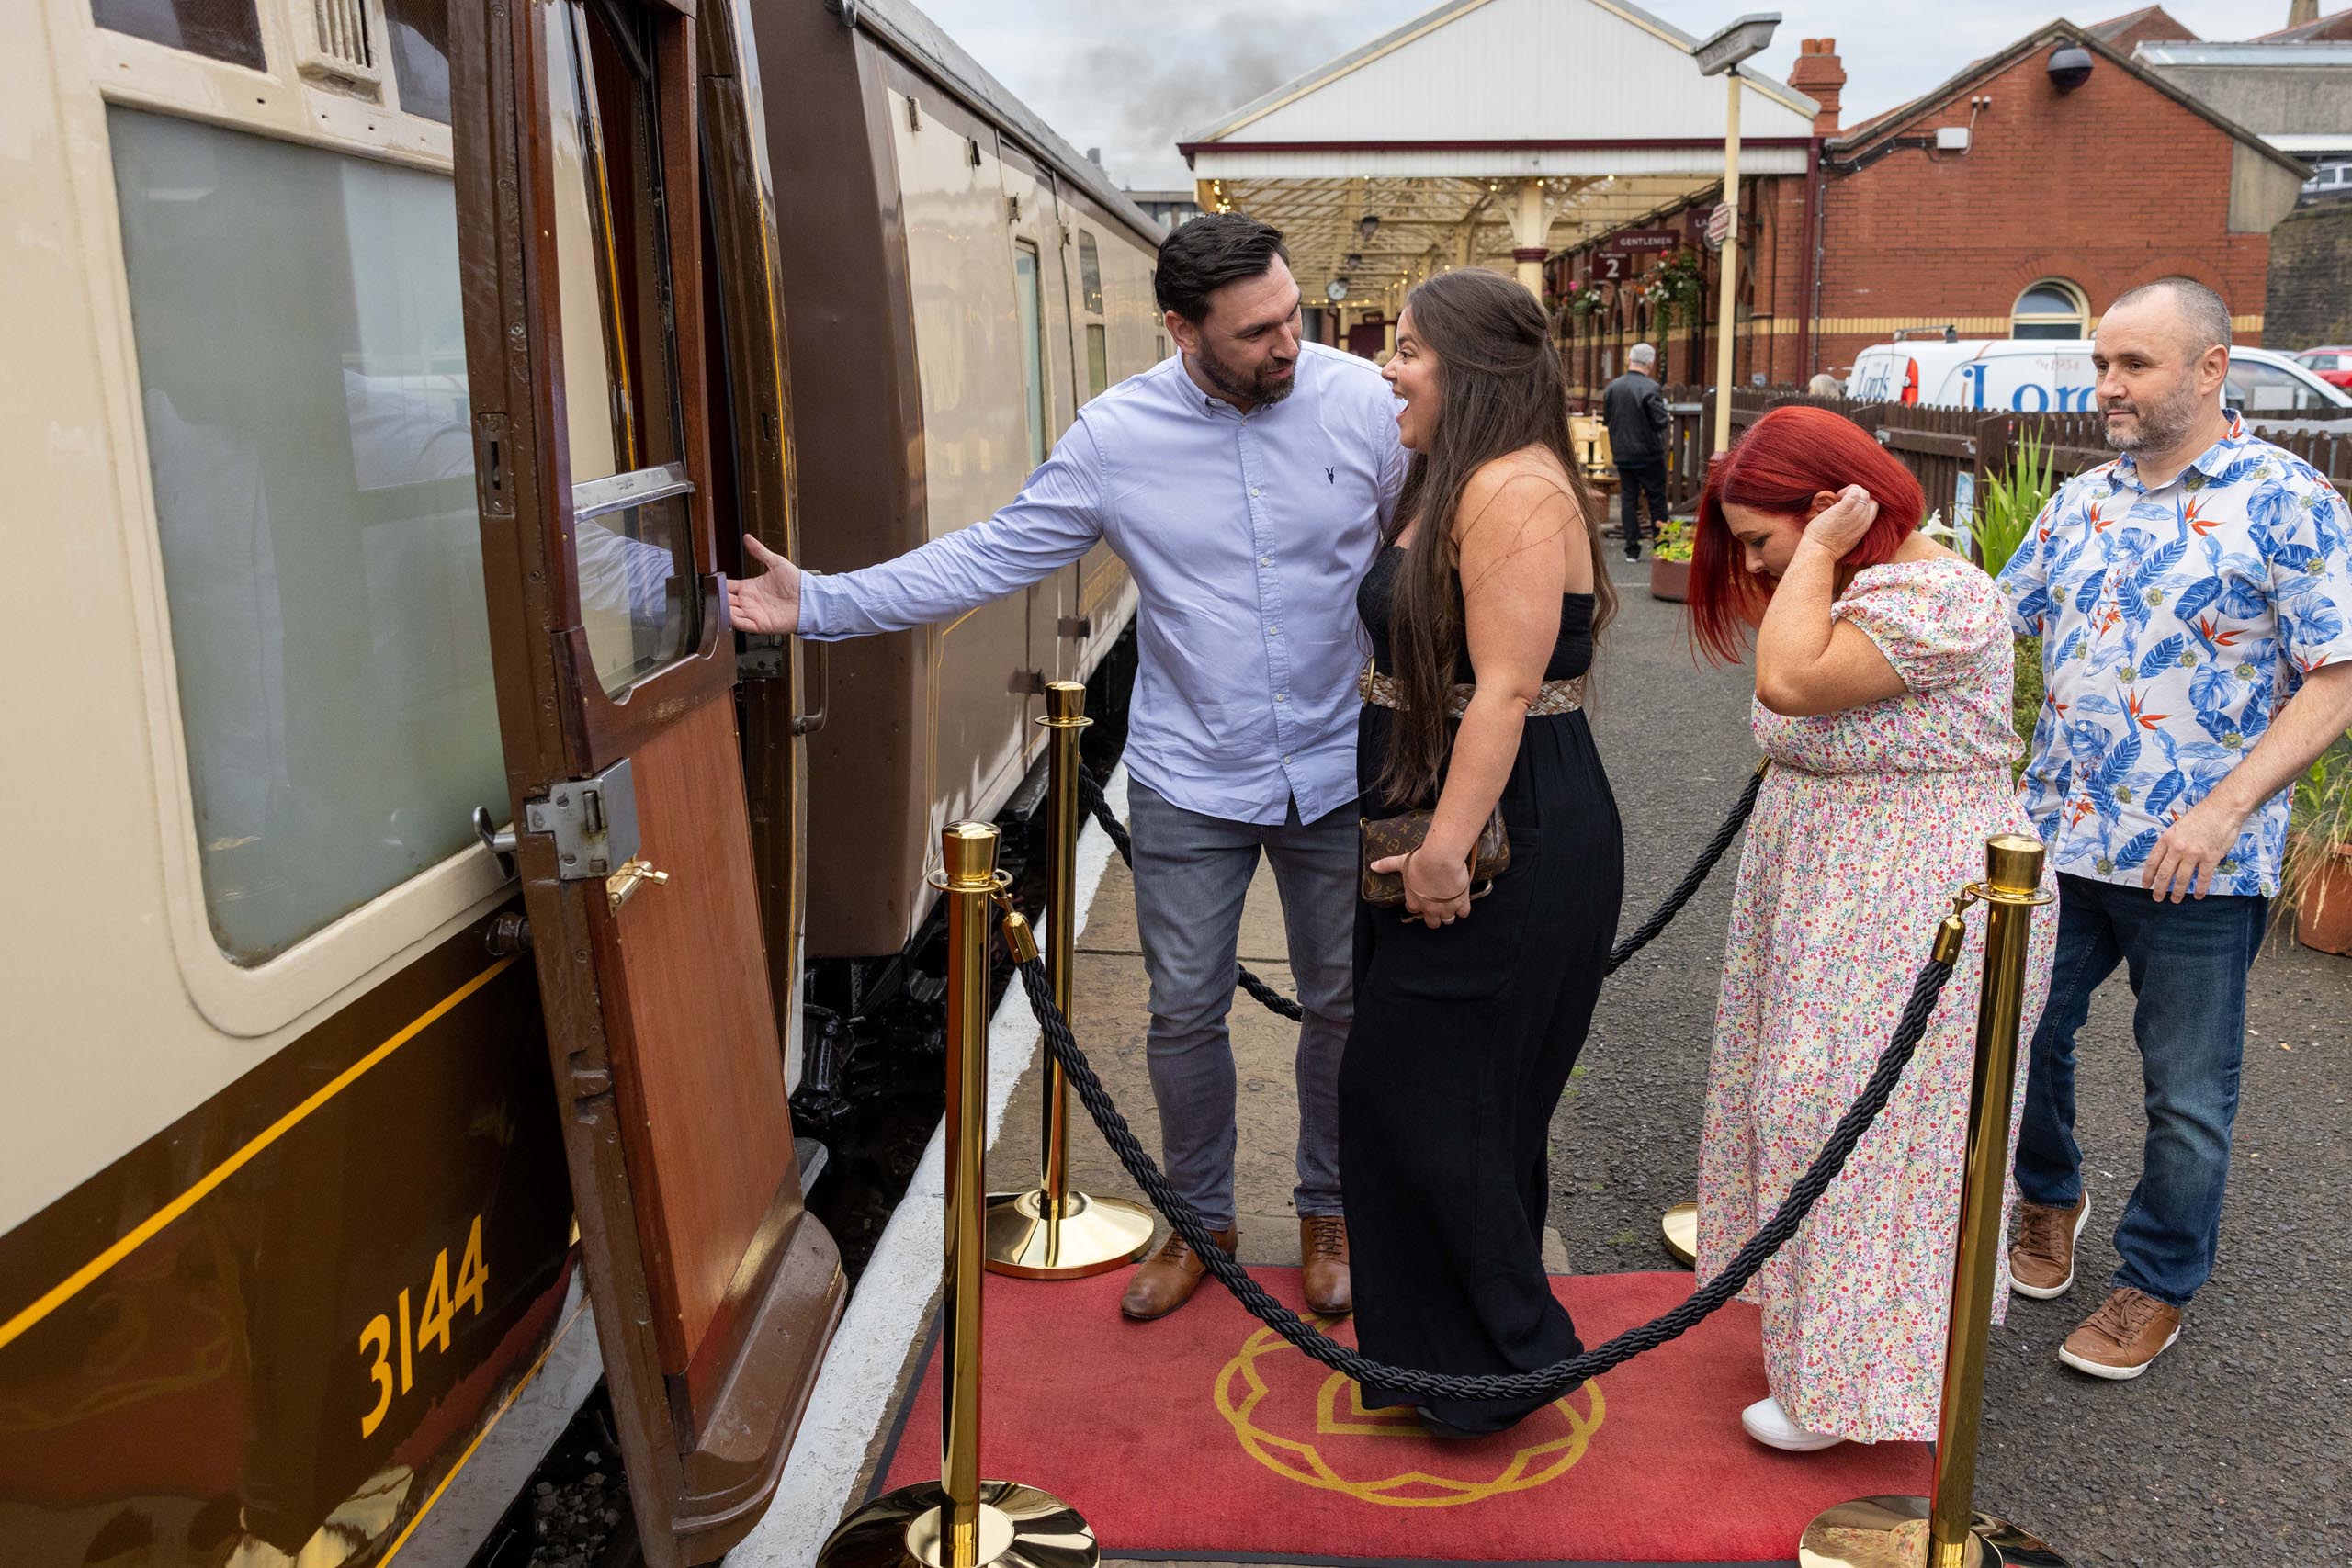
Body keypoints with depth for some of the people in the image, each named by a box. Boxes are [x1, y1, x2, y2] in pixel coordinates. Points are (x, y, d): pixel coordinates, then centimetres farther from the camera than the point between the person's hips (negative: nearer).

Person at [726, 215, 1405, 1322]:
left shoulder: (1358, 399, -8)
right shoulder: (1116, 435, -9)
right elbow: (991, 557, -6)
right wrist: (820, 605, -11)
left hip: (1336, 773, 1)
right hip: (1191, 782, 0)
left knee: (1342, 1003, 14)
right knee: (1184, 1013, 9)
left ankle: (1327, 1210, 37)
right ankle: (1199, 1217, 33)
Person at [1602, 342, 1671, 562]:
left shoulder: (1612, 387, 1)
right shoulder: (1650, 388, -15)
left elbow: (1606, 419, 8)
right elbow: (1660, 421, -16)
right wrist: (1669, 419, 5)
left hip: (1622, 454, 4)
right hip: (1648, 454, -4)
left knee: (1628, 500, 8)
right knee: (1657, 500, 7)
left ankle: (1632, 550, 7)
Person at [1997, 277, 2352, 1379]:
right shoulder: (2082, 501, 9)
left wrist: (2223, 811, -21)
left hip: (2197, 865, -5)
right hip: (2055, 838, 5)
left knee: (2188, 1097, 8)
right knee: (2018, 1037, 15)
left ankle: (2157, 1285, 28)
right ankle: (2048, 1199, 42)